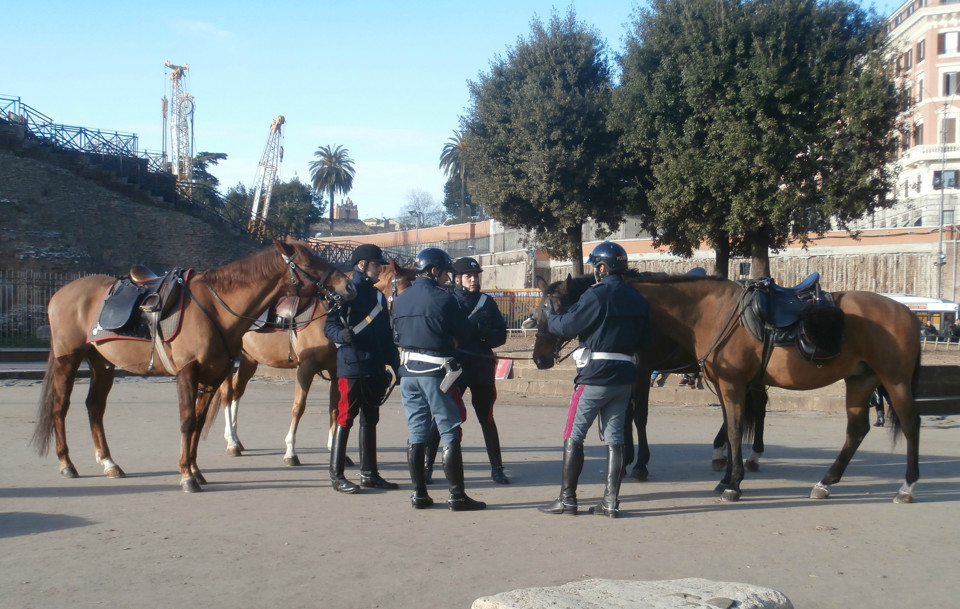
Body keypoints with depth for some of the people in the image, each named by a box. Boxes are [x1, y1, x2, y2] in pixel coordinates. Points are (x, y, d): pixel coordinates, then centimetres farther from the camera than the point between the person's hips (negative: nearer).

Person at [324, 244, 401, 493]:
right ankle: (336, 475, 1)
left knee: (370, 420, 12)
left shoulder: (378, 296, 17)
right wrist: (342, 335, -31)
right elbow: (330, 326, -10)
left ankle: (369, 473, 20)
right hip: (351, 367, -7)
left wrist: (396, 366, 14)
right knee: (345, 419, -5)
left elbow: (387, 335, 19)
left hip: (375, 369, 8)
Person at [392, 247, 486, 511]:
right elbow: (464, 335, -4)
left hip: (407, 370, 6)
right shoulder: (443, 298, -10)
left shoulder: (400, 299, 8)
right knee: (450, 432, 0)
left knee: (416, 433, 11)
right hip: (435, 371, -6)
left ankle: (419, 494, 13)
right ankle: (456, 495, 1)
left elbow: (398, 334, 13)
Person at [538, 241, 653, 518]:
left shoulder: (597, 295, -13)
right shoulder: (638, 299, 10)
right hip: (625, 375, 7)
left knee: (573, 436, 3)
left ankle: (567, 498, 6)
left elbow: (567, 327, -11)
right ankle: (611, 501, 7)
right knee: (614, 438, 9)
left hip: (595, 374, -7)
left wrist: (549, 318, 7)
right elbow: (646, 339, 15)